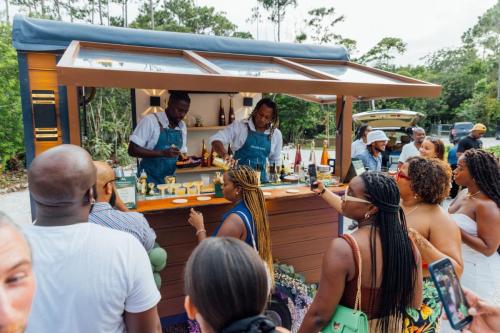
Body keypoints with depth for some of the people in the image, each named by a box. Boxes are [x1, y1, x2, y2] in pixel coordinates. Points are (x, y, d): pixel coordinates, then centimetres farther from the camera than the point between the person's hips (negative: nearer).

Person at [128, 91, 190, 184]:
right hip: (149, 180, -5)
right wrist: (162, 153, -25)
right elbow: (132, 150, -16)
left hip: (169, 180, 5)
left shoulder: (182, 126, 5)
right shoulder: (150, 121, -12)